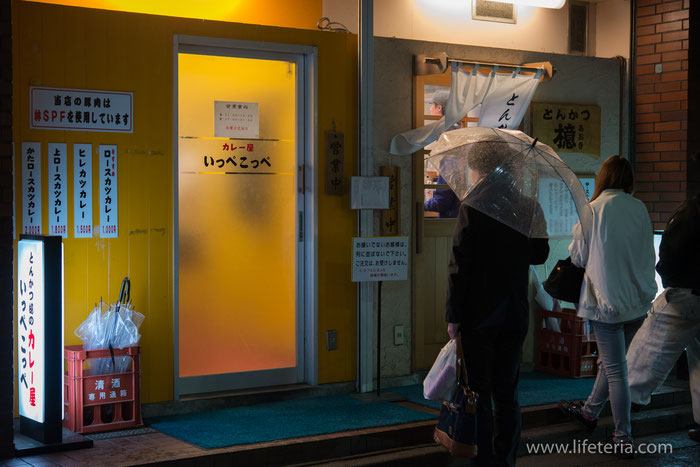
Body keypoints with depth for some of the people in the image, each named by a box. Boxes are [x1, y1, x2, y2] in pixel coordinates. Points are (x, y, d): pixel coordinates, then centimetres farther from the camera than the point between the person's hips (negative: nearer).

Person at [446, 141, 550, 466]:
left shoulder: (472, 205, -12)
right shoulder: (527, 205, 2)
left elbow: (460, 264, -14)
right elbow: (540, 255, 12)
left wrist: (453, 316, -9)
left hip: (479, 315, -5)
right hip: (515, 316, 5)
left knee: (479, 393, 2)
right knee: (507, 392, 13)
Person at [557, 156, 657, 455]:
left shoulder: (593, 209, -11)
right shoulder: (640, 209, 1)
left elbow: (578, 256, -3)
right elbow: (649, 253, 12)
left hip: (607, 299, -5)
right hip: (639, 300, 5)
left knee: (615, 369, 0)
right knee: (612, 360, 20)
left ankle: (624, 439, 4)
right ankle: (590, 411, 37)